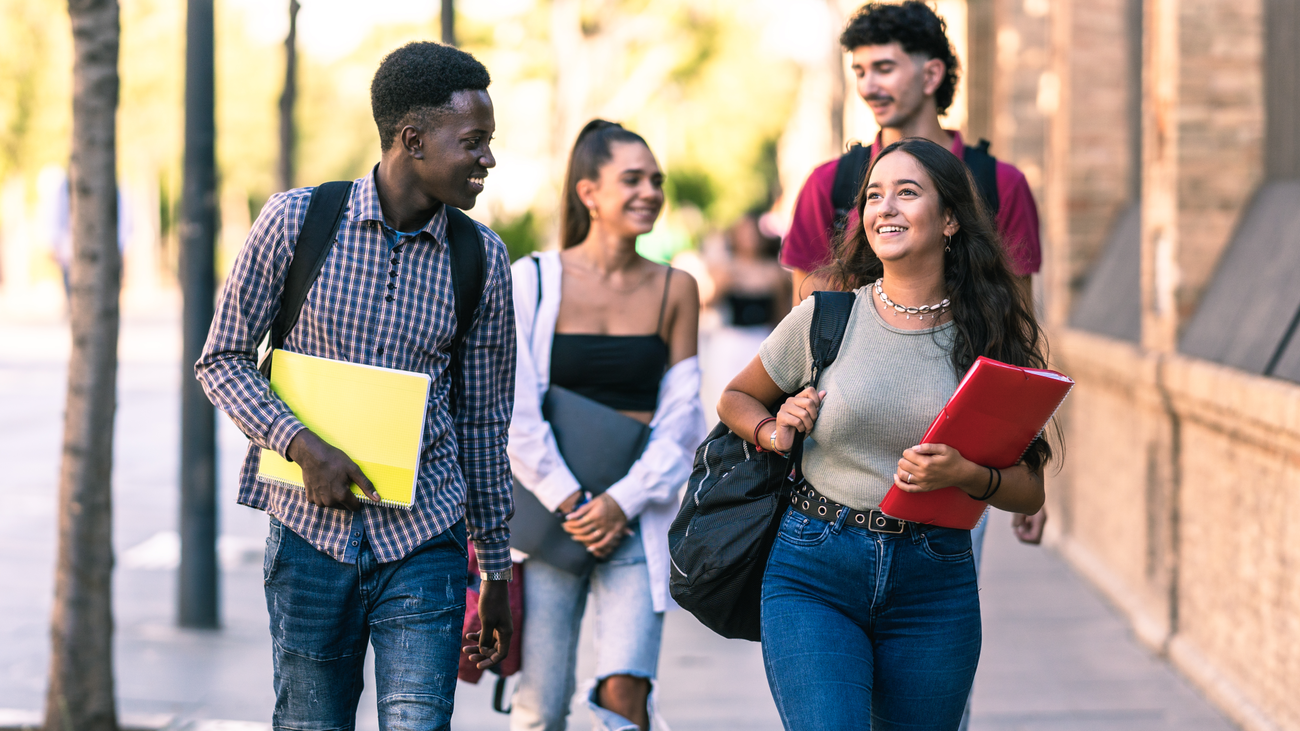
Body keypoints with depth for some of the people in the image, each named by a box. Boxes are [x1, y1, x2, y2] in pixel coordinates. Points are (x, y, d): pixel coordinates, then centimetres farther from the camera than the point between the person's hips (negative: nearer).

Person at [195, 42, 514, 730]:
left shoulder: (481, 257, 1)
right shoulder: (295, 221, -5)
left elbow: (484, 421, 9)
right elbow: (223, 359, 1)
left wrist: (496, 573, 13)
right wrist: (301, 444, -16)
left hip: (423, 543, 1)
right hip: (311, 535, -1)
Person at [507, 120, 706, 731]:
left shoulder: (675, 291, 7)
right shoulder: (533, 280, 0)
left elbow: (680, 417, 4)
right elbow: (514, 411, -4)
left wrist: (623, 501, -9)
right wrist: (568, 501, -10)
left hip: (637, 514, 1)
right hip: (546, 511, -1)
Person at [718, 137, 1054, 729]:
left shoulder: (988, 338, 2)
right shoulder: (826, 319, 0)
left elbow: (1029, 492, 3)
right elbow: (736, 399, 17)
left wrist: (967, 475, -17)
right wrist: (772, 431, -4)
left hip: (934, 590, 2)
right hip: (815, 576, -2)